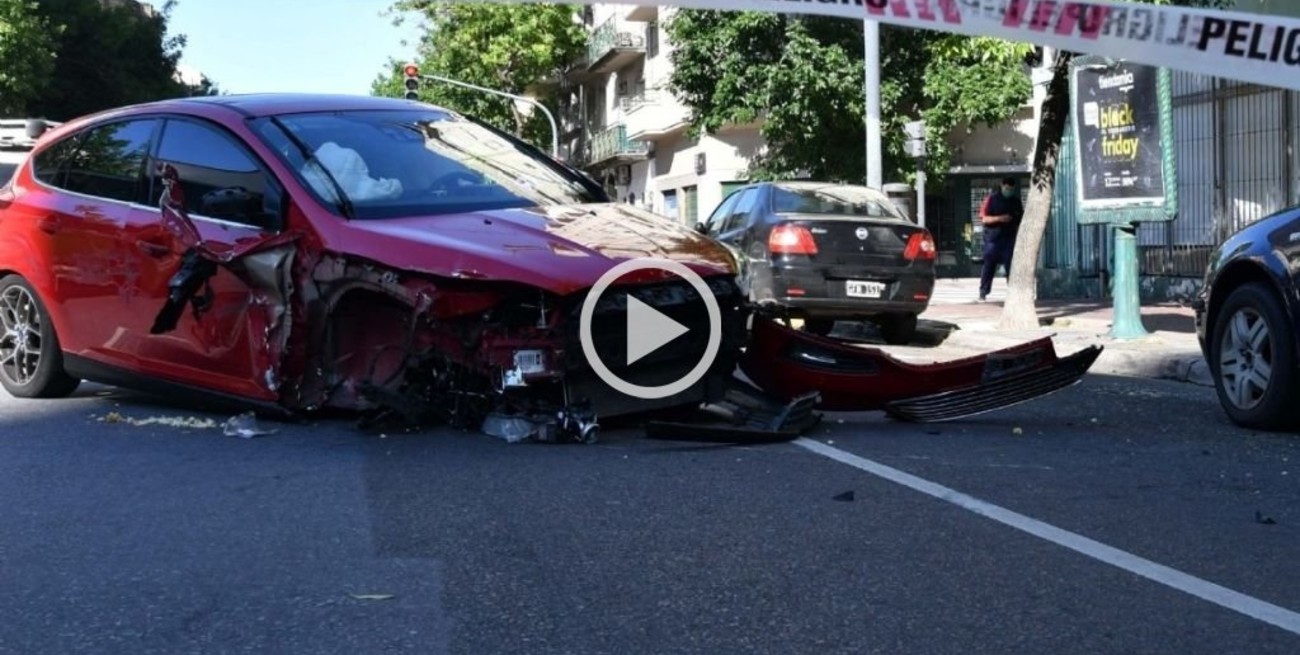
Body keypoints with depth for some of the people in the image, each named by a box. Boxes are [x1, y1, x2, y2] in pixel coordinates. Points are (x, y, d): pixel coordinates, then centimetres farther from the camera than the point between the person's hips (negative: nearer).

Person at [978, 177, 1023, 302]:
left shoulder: (1016, 201, 10)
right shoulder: (992, 199, 0)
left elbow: (1020, 220, 17)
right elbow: (984, 218, -4)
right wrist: (999, 218, -18)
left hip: (1009, 238, 2)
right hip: (993, 237, -2)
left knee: (1011, 266, -5)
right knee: (989, 266, 0)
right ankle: (983, 293, 6)